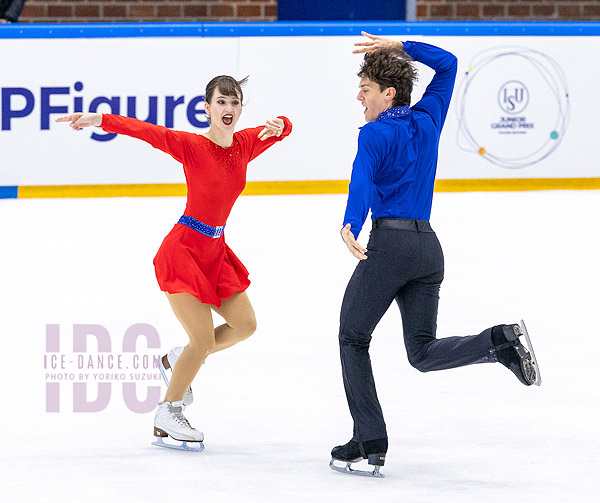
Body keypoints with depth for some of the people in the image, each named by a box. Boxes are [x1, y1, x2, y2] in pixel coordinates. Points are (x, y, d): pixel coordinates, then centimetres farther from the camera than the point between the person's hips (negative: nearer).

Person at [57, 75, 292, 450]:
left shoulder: (246, 144, 1)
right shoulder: (191, 146, -16)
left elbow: (284, 127, 15)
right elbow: (147, 131, -28)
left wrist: (276, 125, -10)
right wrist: (100, 120, -41)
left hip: (216, 251, 7)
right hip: (184, 249, -7)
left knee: (245, 325, 8)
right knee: (204, 340, -11)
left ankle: (177, 362, 29)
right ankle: (168, 414, 6)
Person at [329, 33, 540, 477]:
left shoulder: (376, 134, -6)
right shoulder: (427, 120, 13)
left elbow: (363, 180, -25)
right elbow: (447, 64, 29)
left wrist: (350, 227, -40)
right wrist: (399, 47, 26)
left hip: (389, 243, -7)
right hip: (428, 245, 7)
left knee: (353, 339, 6)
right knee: (424, 353, 9)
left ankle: (370, 443, 0)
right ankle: (500, 341, -16)